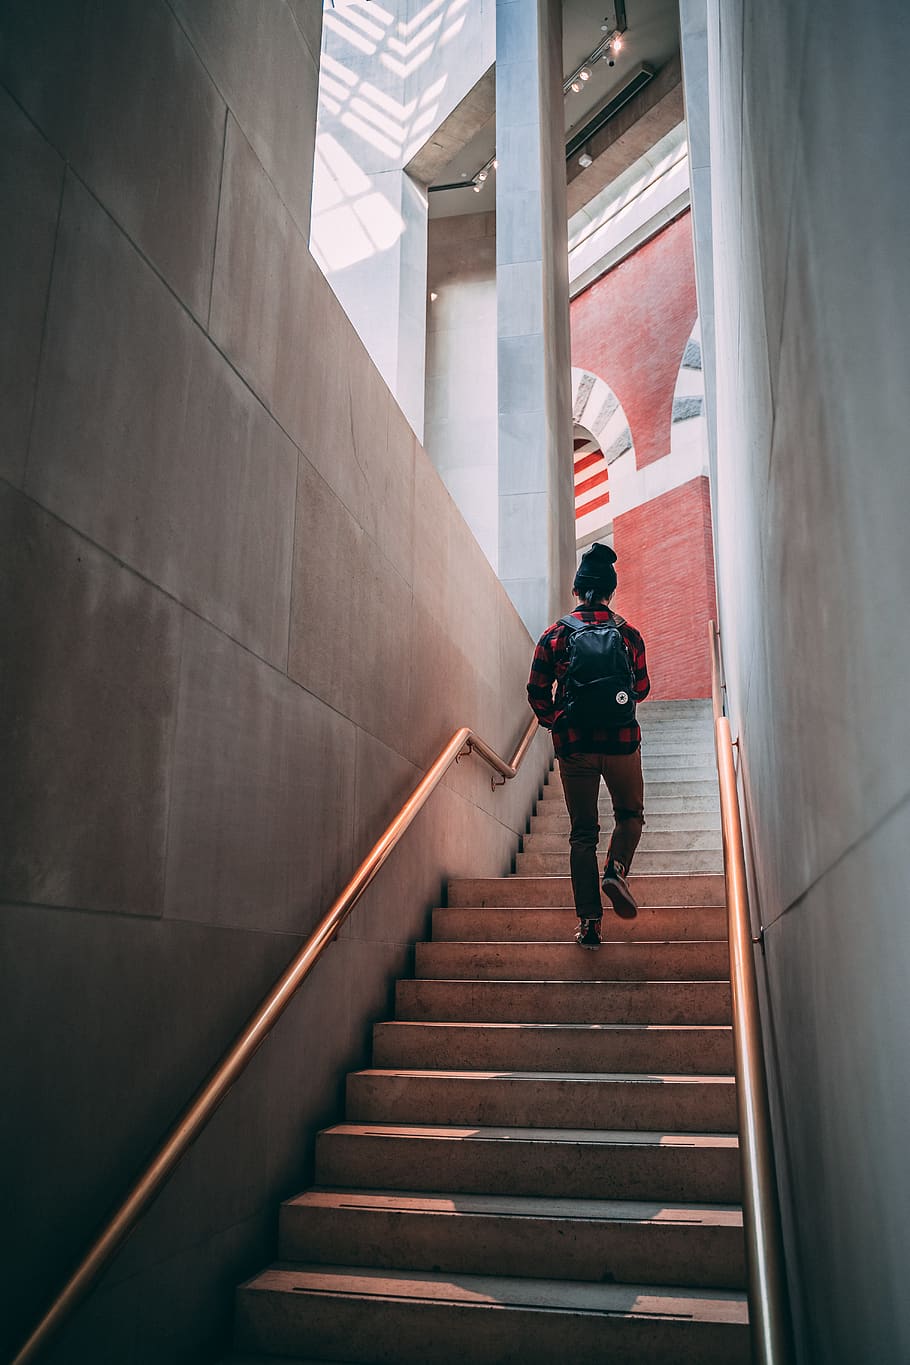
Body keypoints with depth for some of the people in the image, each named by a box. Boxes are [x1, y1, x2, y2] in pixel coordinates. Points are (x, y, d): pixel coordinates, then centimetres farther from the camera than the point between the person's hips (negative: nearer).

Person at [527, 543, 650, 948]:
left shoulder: (555, 635, 0)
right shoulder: (627, 633, 0)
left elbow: (537, 691, -1)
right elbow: (642, 689, 5)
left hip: (573, 744, 1)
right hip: (621, 740, 0)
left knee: (583, 831, 8)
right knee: (630, 814, 21)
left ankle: (589, 921, 4)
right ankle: (616, 870, -7)